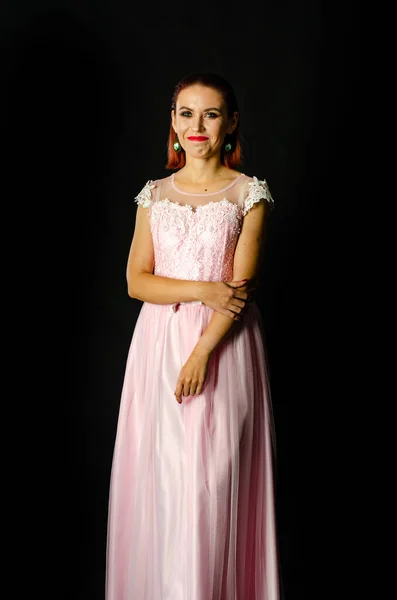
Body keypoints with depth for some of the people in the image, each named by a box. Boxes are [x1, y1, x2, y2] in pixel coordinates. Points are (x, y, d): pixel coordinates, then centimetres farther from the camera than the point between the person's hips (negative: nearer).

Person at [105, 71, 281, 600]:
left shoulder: (249, 193, 1)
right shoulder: (154, 195, 9)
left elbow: (242, 286, -7)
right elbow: (137, 281, 2)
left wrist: (202, 353, -16)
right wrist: (204, 290, -12)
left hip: (225, 344, -2)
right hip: (159, 343, 3)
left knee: (214, 476, -2)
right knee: (159, 474, 5)